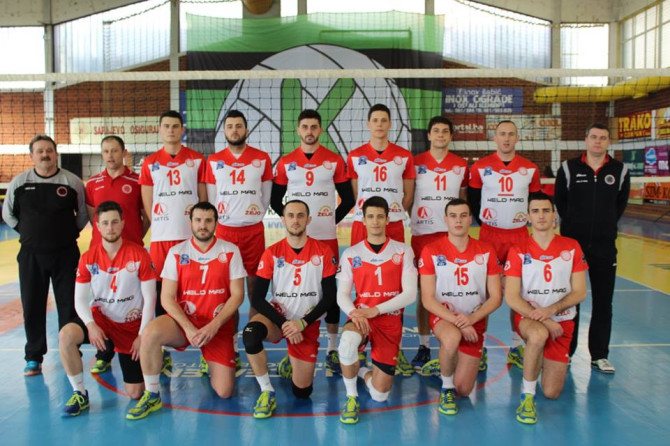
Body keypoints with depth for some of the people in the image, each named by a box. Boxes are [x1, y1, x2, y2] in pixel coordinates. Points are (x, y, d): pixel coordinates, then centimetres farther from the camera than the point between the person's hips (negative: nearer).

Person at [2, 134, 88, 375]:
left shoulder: (72, 181, -2)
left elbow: (83, 214, 9)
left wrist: (70, 232, 5)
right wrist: (27, 232, 8)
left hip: (66, 253, -1)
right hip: (31, 255, 1)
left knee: (69, 306, 5)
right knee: (32, 307, 7)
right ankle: (34, 358, 21)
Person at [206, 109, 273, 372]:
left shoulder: (262, 159, 4)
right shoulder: (213, 161, 7)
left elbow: (266, 196, 9)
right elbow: (211, 199, 10)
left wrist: (253, 219, 7)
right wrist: (222, 222, 6)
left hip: (254, 231, 0)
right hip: (224, 232, 1)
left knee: (255, 289, 1)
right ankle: (231, 348, 12)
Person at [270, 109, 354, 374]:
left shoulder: (335, 161, 4)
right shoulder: (285, 163, 6)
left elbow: (347, 198, 7)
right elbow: (276, 199, 11)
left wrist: (332, 220, 1)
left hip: (327, 237, 0)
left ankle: (332, 350, 12)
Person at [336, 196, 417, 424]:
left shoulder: (403, 251, 1)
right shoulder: (350, 254, 3)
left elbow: (410, 293, -6)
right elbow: (342, 295, 1)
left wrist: (375, 310, -18)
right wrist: (353, 313, -22)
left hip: (390, 321, 0)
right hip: (361, 317, 0)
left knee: (380, 394, -5)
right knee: (347, 342, -40)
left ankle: (363, 372, 32)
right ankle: (351, 396, -13)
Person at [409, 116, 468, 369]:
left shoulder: (461, 166, 8)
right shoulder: (415, 163, 3)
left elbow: (464, 201, 16)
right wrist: (407, 221, -3)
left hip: (451, 235, 1)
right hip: (421, 234, -1)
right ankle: (424, 346, 13)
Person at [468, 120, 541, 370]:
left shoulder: (530, 169, 6)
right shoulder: (480, 167, 0)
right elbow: (472, 199, 8)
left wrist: (526, 219, 6)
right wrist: (484, 221, 4)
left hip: (519, 236, 2)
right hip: (489, 235, -2)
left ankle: (516, 348, 18)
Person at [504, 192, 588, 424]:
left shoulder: (571, 247, 0)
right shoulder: (518, 251, -4)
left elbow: (580, 292, -2)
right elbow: (511, 298, -9)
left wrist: (551, 310, -19)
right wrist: (542, 320, -21)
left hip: (562, 322, 2)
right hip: (528, 317, -2)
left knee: (551, 393, -3)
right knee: (539, 334, -39)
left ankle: (543, 359, 31)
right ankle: (527, 396, -20)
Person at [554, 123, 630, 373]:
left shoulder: (620, 171, 2)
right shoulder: (569, 168, -2)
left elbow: (621, 203, 13)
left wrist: (607, 224, 9)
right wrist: (573, 224, 7)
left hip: (605, 245, 1)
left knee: (603, 301, 5)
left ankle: (599, 355, 17)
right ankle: (565, 352, 18)